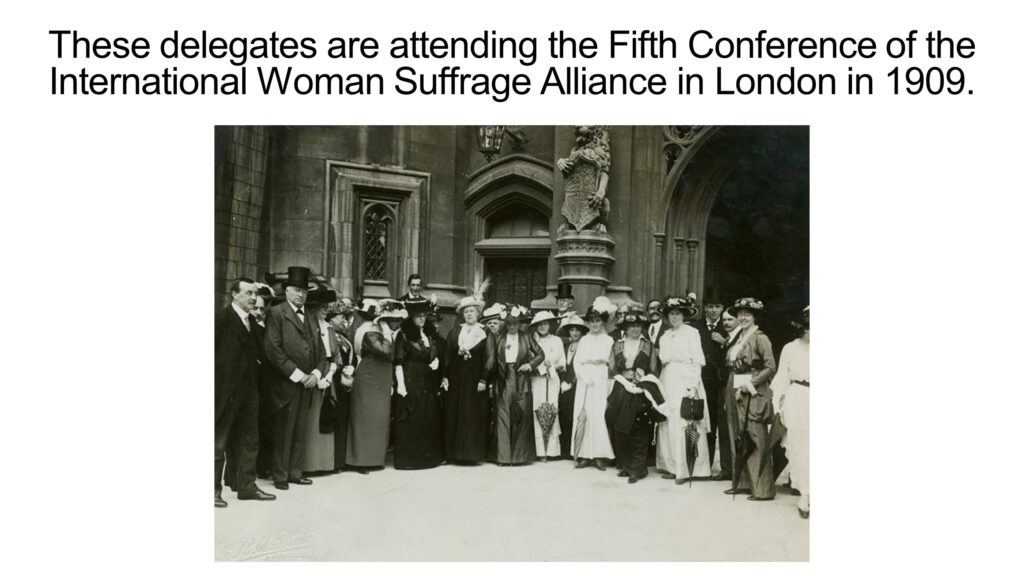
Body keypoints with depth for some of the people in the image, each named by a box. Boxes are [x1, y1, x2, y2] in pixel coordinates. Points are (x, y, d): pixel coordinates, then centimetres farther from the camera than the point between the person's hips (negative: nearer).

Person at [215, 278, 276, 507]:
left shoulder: (251, 321, 12)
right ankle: (213, 489, 10)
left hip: (249, 389, 8)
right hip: (227, 390, -8)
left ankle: (246, 486, 21)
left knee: (249, 440, 12)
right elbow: (216, 352, -15)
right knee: (219, 440, 2)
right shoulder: (222, 318, -11)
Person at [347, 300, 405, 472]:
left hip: (383, 383, 8)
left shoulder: (389, 336, 10)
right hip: (368, 381, -8)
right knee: (366, 419, -3)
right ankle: (361, 460, 3)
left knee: (380, 420, 9)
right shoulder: (371, 335, -14)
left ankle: (375, 457, 17)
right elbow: (385, 351, -29)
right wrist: (387, 335, -20)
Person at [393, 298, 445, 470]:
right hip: (410, 381, -6)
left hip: (428, 383, 6)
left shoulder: (431, 332, 13)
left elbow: (437, 353, 24)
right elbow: (398, 361, -10)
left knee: (430, 419, 8)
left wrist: (436, 361, 1)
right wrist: (400, 383, -17)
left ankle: (430, 456, 17)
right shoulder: (404, 334, -6)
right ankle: (408, 458, 3)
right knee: (410, 420, -4)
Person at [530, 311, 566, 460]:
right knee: (538, 413, -7)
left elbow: (563, 363, 13)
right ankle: (540, 450, -5)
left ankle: (552, 449, -3)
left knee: (552, 413, -7)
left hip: (552, 380, 1)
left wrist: (553, 366, -6)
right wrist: (539, 367, -11)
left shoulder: (557, 341, 13)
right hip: (536, 380, 0)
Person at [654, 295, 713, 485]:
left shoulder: (691, 333, -1)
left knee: (684, 424, -8)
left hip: (686, 381, -6)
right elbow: (663, 359, 14)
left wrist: (694, 385, -13)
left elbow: (697, 361, -6)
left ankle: (686, 469, -5)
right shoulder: (665, 335, 16)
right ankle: (671, 466, 8)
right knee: (667, 424, 2)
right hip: (668, 381, 6)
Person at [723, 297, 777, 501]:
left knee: (757, 441, -7)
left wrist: (750, 383, -15)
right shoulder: (737, 338, 15)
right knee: (739, 439, 10)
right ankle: (743, 482, 18)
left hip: (754, 394, -8)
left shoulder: (760, 338, -8)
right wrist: (733, 387, 6)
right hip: (737, 393, 8)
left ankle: (763, 489, -3)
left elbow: (770, 367, -13)